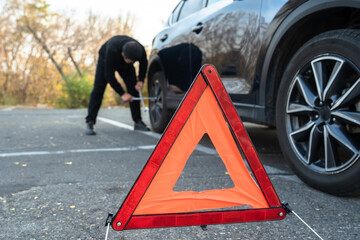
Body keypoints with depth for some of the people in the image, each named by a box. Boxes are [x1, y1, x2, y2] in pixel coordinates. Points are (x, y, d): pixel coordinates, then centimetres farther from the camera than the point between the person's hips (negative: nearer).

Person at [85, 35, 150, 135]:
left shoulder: (140, 50, -34)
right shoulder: (111, 51, -45)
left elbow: (144, 63, -8)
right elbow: (109, 75, -37)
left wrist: (140, 80, -20)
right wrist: (122, 94, -40)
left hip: (124, 63, 3)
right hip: (105, 59, -3)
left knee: (133, 89, -6)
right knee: (98, 89, -14)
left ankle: (138, 122, 0)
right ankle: (90, 123, -11)